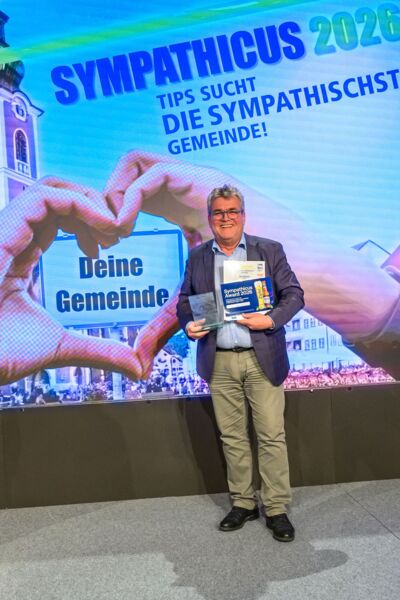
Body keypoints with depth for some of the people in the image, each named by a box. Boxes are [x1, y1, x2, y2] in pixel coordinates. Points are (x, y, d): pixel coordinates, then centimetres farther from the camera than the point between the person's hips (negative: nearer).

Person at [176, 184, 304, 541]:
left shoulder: (270, 250, 2)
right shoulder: (197, 257, 9)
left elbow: (294, 294, 0)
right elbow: (184, 301, 12)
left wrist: (271, 320, -17)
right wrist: (188, 325, -8)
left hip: (262, 358, -2)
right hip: (219, 361, 3)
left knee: (272, 436, 2)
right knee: (232, 437, 11)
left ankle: (277, 509, 17)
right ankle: (243, 504, 26)